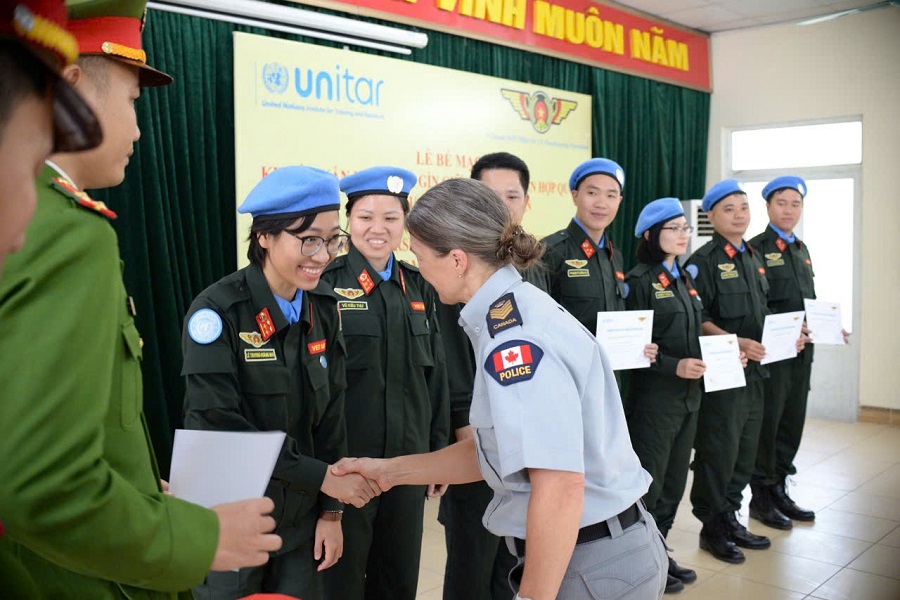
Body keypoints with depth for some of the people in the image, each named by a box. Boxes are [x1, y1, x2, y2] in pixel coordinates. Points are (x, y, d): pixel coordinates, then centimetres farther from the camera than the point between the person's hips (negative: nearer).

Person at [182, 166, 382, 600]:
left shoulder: (323, 310, 0)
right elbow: (220, 426, -22)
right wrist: (322, 477, -21)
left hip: (301, 520, 5)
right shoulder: (218, 312, -18)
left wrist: (331, 510, 2)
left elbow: (330, 415, 4)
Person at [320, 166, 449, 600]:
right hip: (344, 462, -4)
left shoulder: (418, 287, 7)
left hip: (408, 461, 5)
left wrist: (439, 450, 10)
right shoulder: (326, 283, -8)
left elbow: (435, 374, 11)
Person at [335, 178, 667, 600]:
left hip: (592, 565, -9)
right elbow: (494, 450, 12)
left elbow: (561, 487, -28)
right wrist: (391, 470, 11)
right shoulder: (521, 309, 7)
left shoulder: (514, 340, -23)